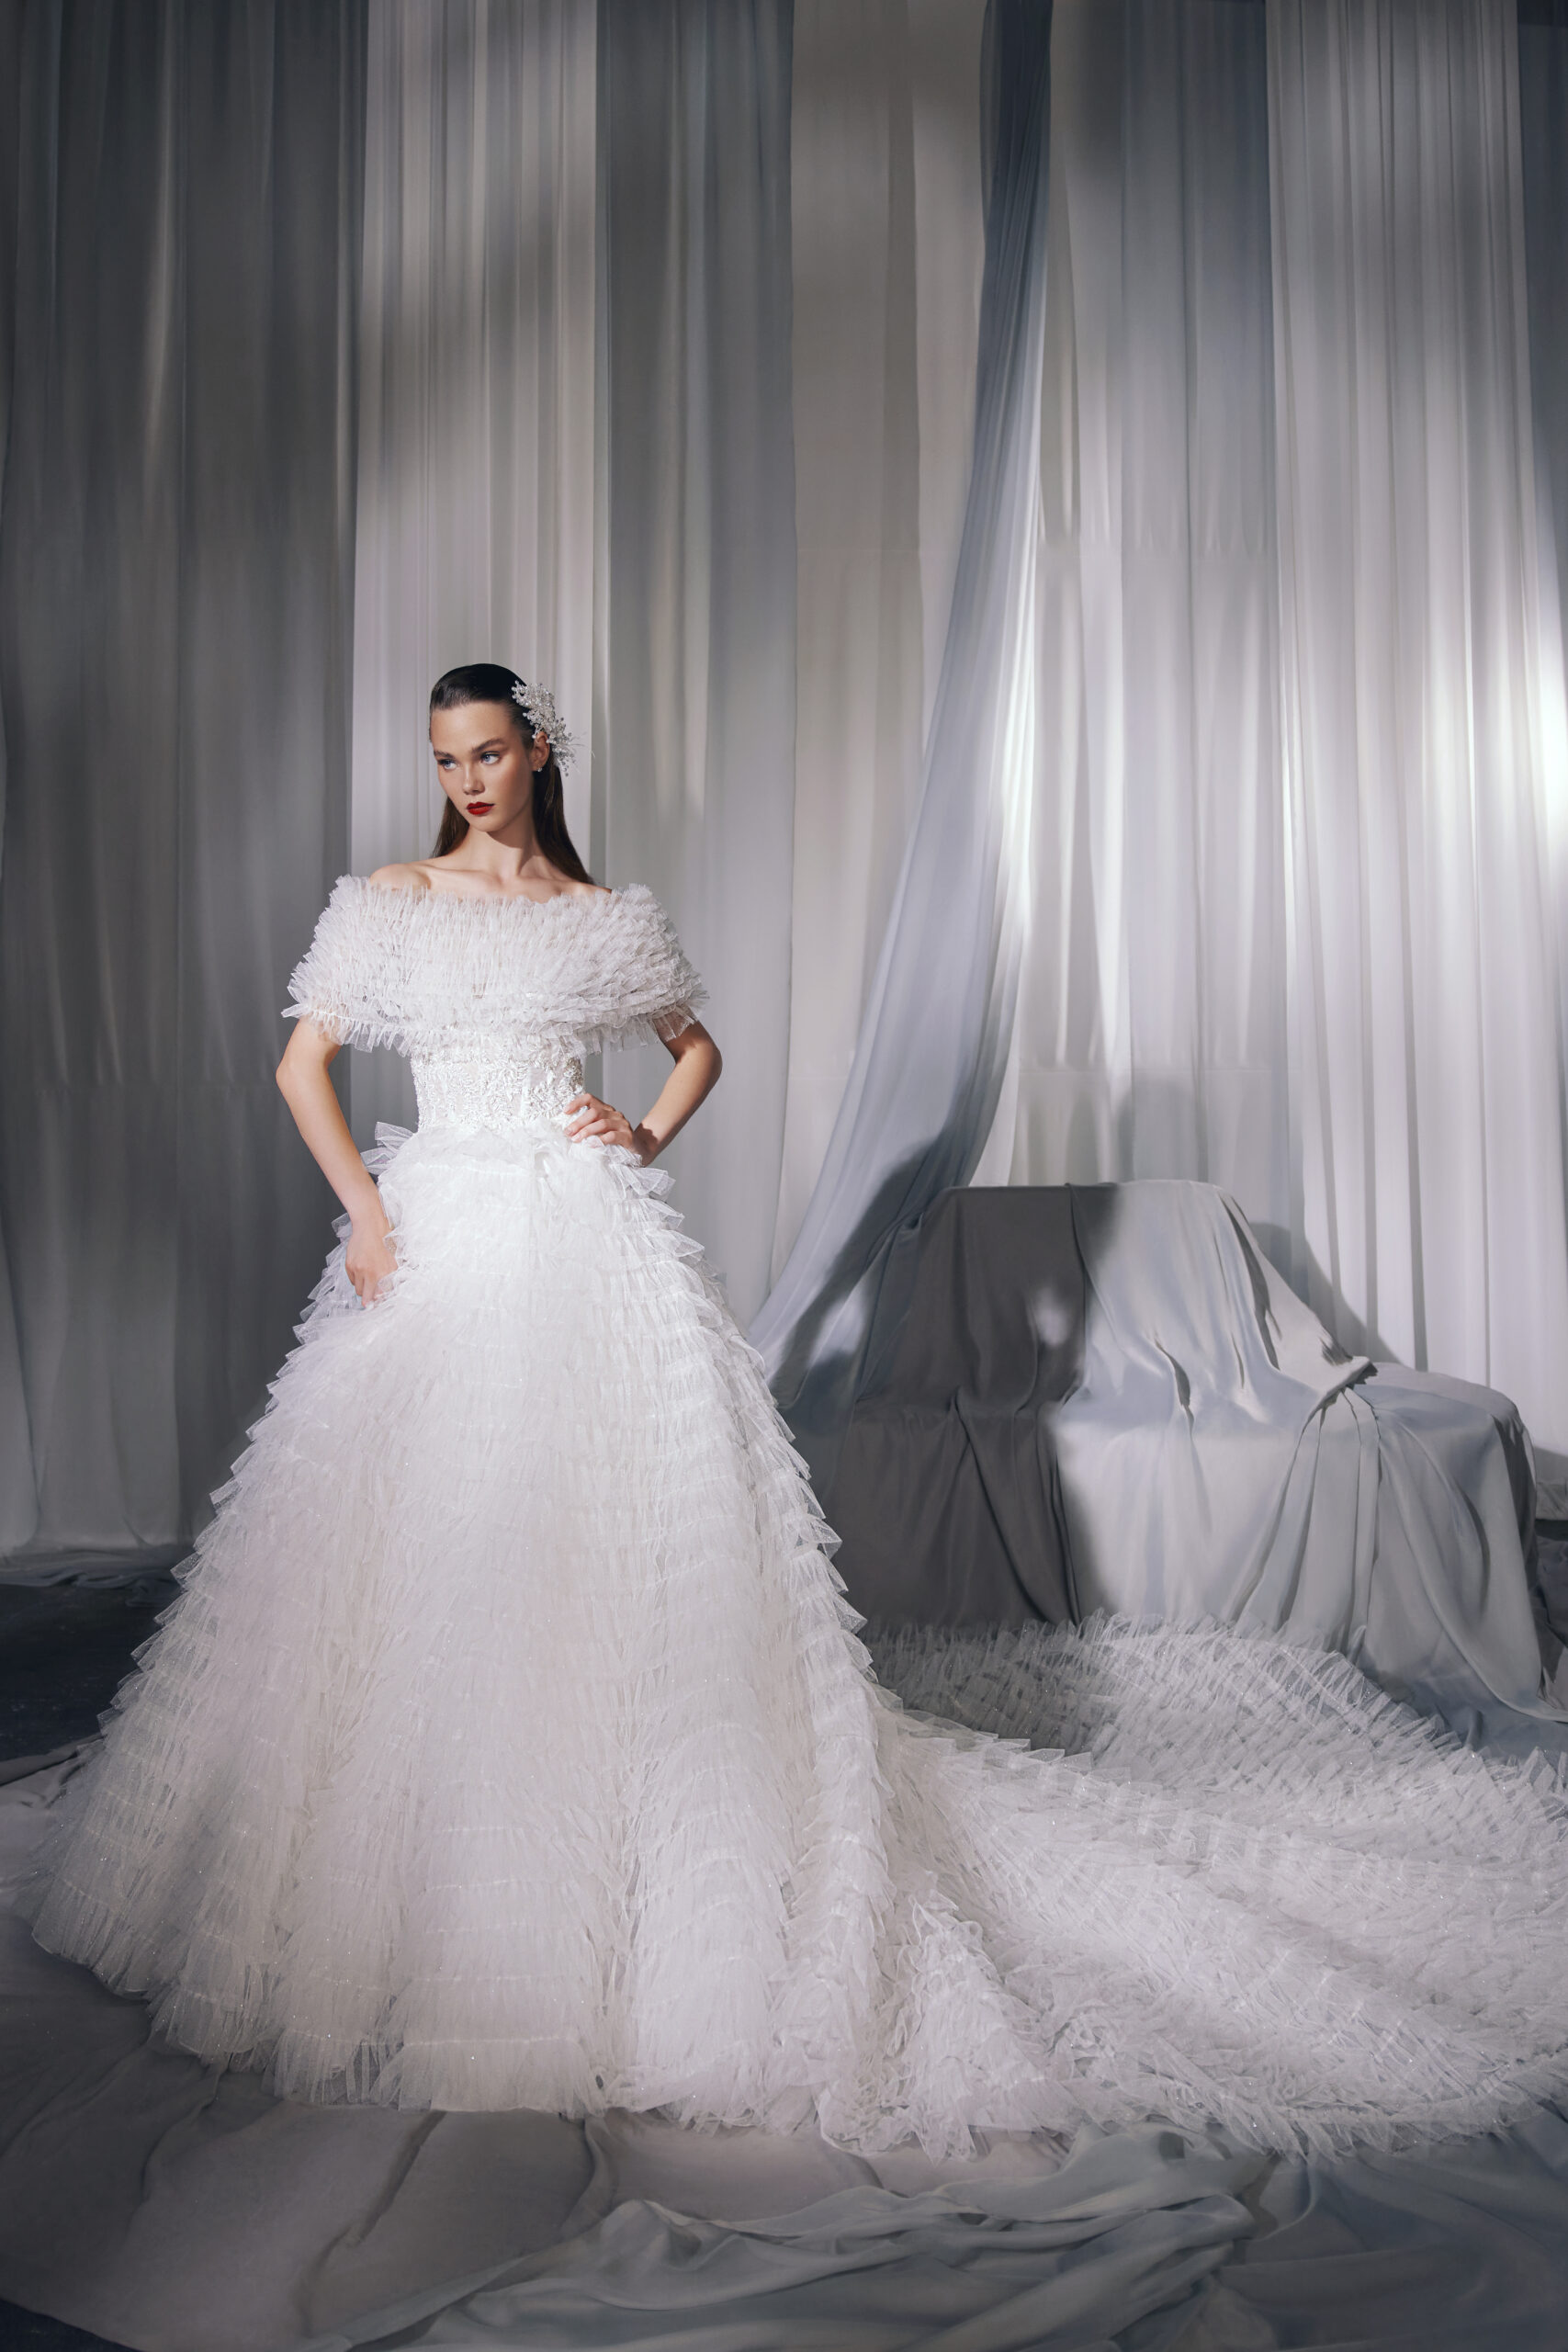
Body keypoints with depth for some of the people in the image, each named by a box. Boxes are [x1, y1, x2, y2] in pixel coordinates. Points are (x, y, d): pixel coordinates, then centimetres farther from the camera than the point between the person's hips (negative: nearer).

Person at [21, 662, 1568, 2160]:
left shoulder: (607, 919, 8)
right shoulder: (387, 904, 9)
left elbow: (698, 1045, 21)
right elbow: (303, 1061, 9)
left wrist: (647, 1137, 2)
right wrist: (362, 1212, -4)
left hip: (586, 1245, -1)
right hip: (439, 1243, 2)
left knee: (615, 1541, -4)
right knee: (418, 1547, 1)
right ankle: (424, 1885, 18)